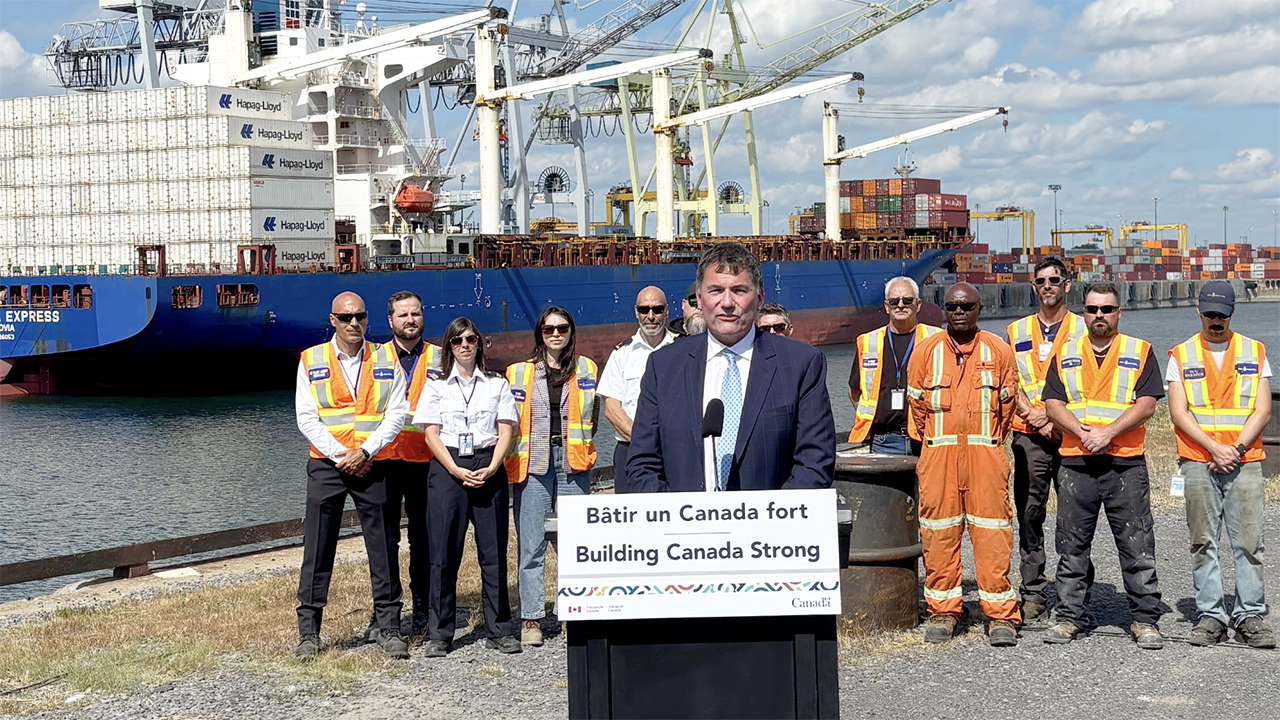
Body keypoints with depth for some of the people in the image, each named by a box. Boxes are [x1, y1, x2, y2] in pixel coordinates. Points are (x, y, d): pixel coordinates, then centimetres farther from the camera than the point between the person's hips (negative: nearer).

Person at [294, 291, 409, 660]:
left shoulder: (385, 358, 6)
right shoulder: (311, 360, 5)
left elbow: (397, 412, 0)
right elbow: (306, 417, 0)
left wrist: (365, 451, -11)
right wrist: (339, 455, -10)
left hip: (373, 464, 1)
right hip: (326, 464, -1)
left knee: (383, 549, 2)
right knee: (318, 549, -1)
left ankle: (389, 629, 11)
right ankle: (308, 633, 6)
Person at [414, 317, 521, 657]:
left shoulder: (497, 385, 13)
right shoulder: (436, 387, 9)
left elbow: (505, 431, 7)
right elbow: (431, 434, 2)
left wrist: (490, 469, -9)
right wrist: (457, 471, -11)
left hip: (488, 469, 1)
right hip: (447, 468, -1)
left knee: (494, 550, -1)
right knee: (444, 552, -3)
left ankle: (499, 630, 6)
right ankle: (439, 634, 2)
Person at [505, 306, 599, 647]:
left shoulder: (587, 369, 11)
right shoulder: (519, 373, 9)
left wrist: (578, 450, 9)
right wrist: (516, 456, 4)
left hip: (572, 465, 1)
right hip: (532, 465, -1)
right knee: (531, 545, -3)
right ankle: (530, 619, 0)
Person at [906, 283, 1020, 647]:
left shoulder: (998, 351, 5)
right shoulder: (925, 351, 6)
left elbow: (1007, 403, 12)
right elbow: (916, 402, 13)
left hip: (985, 454, -1)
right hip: (938, 456, 1)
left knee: (992, 531, -4)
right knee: (939, 531, 3)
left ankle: (1000, 616, 2)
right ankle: (942, 612, 13)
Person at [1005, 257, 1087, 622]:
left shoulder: (1083, 330, 8)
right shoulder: (1017, 331, 14)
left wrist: (1056, 417, -10)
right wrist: (1034, 417, -7)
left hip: (1070, 433, -2)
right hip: (1029, 435, 2)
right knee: (1029, 513, 0)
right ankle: (1032, 591, 5)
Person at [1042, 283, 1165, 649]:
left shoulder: (1140, 351, 6)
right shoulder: (1065, 355, 12)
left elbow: (1147, 404, -4)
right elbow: (1053, 404, 4)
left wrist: (1108, 432, -15)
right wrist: (1084, 433, -12)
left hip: (1126, 464, -2)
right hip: (1075, 463, 2)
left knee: (1137, 544, -2)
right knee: (1072, 545, 6)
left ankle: (1145, 619, 6)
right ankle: (1070, 615, 15)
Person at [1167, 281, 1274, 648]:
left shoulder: (1254, 352, 10)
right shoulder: (1181, 355, 7)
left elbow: (1262, 410, 4)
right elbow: (1178, 412, 0)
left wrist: (1237, 448, -9)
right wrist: (1214, 448, -11)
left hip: (1245, 463, 0)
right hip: (1198, 463, 0)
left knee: (1248, 542, -1)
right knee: (1203, 543, 1)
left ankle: (1250, 615, 6)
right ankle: (1210, 615, 7)